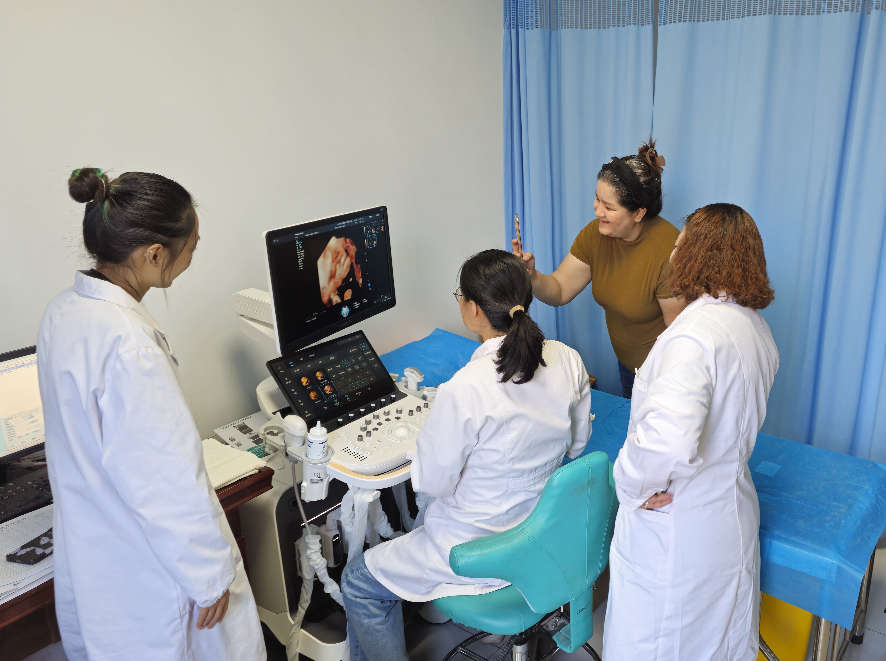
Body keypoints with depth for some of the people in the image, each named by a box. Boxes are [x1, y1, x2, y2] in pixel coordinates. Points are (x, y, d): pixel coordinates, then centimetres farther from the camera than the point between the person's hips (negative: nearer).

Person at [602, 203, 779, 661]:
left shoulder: (694, 335, -29)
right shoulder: (756, 328, 1)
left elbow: (667, 439, -43)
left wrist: (635, 485, -25)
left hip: (676, 528, -8)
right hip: (731, 513, 8)